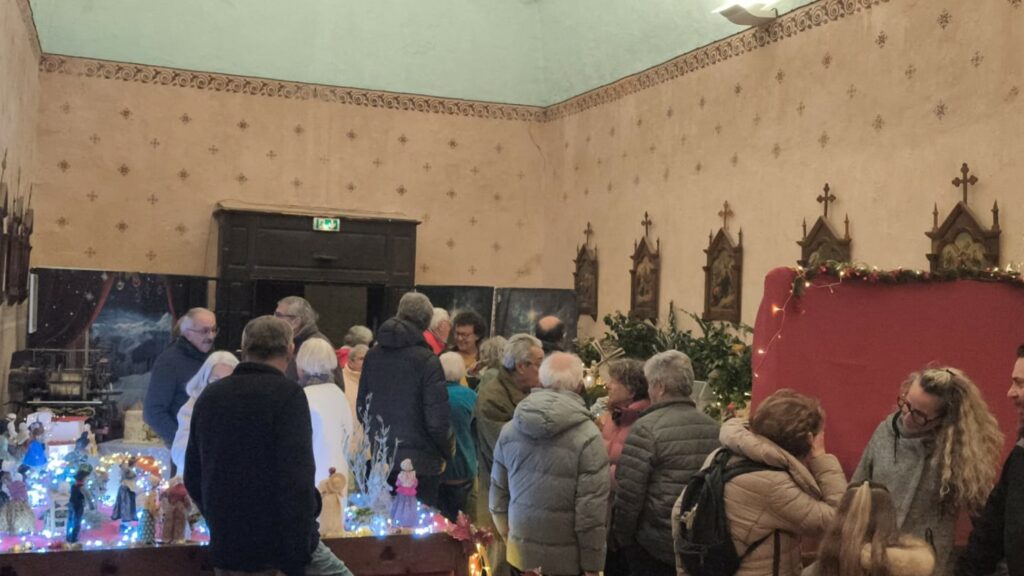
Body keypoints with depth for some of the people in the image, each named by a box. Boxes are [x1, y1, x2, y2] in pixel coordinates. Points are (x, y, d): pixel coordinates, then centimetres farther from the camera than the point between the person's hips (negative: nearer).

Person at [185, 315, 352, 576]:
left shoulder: (209, 395, 9)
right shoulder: (287, 393, -10)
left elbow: (192, 477, 15)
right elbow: (297, 480, -19)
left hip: (226, 552, 6)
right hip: (281, 547, -6)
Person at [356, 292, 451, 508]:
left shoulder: (373, 355, 3)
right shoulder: (427, 360, -15)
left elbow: (361, 407, 10)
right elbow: (436, 419, -14)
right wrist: (446, 454, 1)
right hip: (419, 462, -5)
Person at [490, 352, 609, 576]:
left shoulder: (510, 429, -1)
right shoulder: (587, 436, -16)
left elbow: (498, 490, 8)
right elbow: (592, 509, -17)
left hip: (521, 552, 4)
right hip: (566, 558, -4)